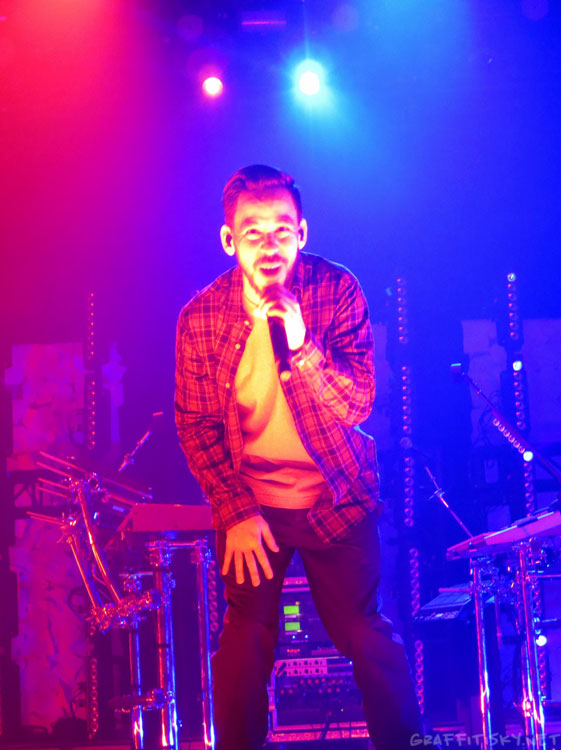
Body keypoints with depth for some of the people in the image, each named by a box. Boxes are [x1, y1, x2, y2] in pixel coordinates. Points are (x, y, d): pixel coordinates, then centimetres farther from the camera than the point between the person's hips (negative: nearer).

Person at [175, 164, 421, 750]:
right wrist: (235, 512, -10)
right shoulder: (201, 318, -9)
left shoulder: (337, 291, -11)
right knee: (245, 644, -2)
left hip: (337, 499, 0)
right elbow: (196, 426, -2)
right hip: (250, 504, 0)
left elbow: (356, 407, -14)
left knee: (367, 639, 5)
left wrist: (299, 346, -30)